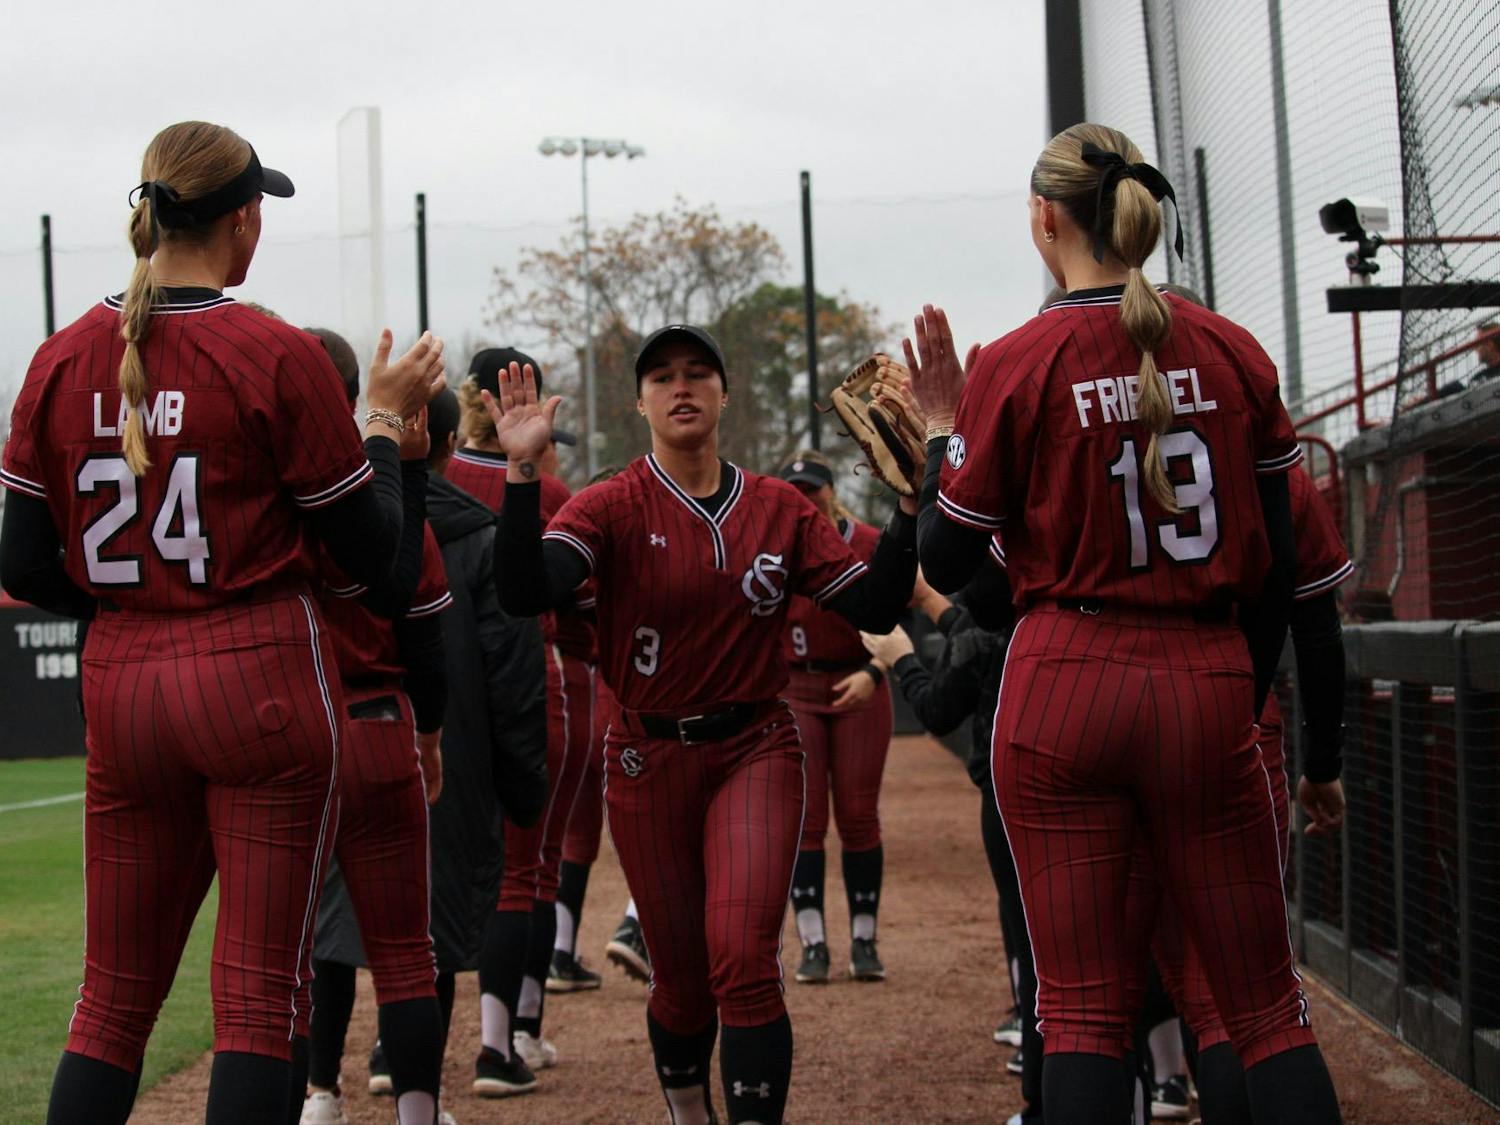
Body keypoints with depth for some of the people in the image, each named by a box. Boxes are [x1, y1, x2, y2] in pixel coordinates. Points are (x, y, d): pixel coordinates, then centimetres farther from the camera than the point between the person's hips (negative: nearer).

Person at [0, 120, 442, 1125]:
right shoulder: (278, 357, -9)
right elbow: (372, 552, -3)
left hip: (120, 693, 5)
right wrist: (388, 419, 10)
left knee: (113, 999, 12)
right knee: (263, 996, 0)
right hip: (264, 686, -5)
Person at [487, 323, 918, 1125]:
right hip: (650, 761, 0)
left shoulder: (780, 510, 1)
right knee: (683, 982, 10)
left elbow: (875, 608, 0)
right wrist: (522, 471, -32)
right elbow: (524, 593, -23)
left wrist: (910, 503, -11)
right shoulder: (611, 508, -7)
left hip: (756, 750, 0)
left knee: (743, 963, -16)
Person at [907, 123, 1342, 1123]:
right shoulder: (1233, 352, 3)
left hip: (1063, 691, -2)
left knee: (1085, 1010, 5)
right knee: (1267, 1006, 8)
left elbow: (946, 565, 0)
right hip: (1208, 688, 2)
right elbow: (1277, 560, 7)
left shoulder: (1013, 367, -5)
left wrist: (943, 430, 13)